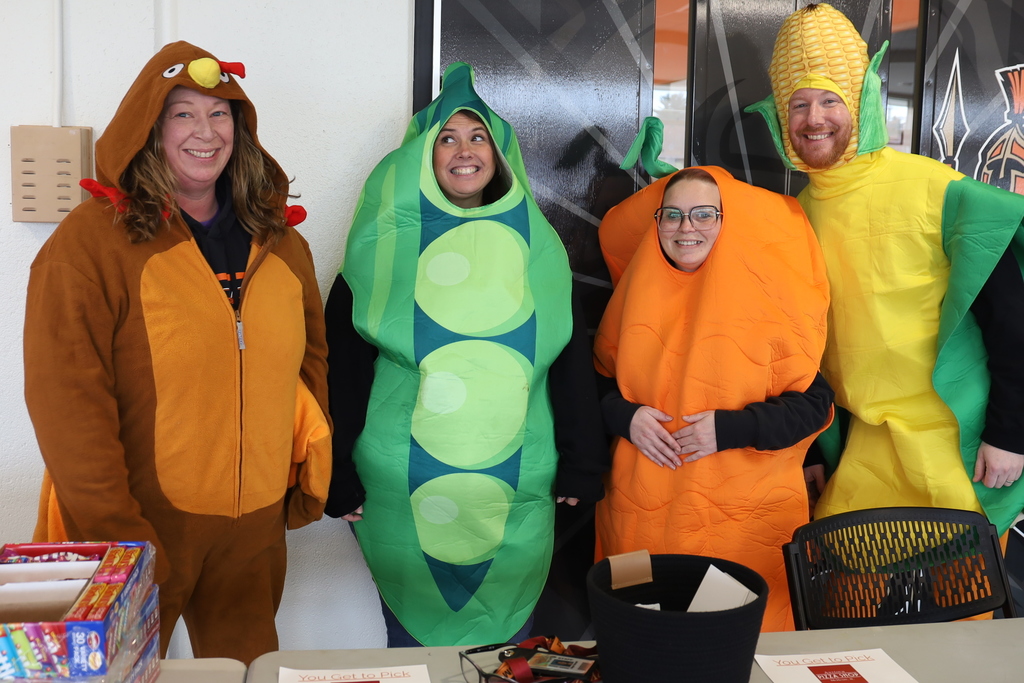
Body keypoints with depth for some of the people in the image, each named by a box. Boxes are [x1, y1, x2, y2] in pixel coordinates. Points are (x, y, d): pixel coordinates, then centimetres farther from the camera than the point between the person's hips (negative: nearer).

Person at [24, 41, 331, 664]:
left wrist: (309, 473, 8)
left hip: (256, 527, 5)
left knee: (250, 664, 18)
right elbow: (67, 401, -15)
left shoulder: (278, 236, 6)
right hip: (135, 526, -4)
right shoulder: (92, 241, -12)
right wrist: (115, 534, -16)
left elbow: (311, 355, 14)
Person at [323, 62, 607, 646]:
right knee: (412, 634, 13)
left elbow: (573, 363, 6)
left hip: (516, 490, 2)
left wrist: (582, 465, 5)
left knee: (506, 641, 13)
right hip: (403, 489, -1)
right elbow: (343, 366, -1)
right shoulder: (384, 247, -2)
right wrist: (338, 477, -3)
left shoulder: (537, 248, 4)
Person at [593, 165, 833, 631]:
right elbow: (601, 381, 15)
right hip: (642, 514, 3)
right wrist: (624, 416, -6)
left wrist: (734, 427, -16)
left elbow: (813, 402, -3)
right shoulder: (637, 293, 7)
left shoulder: (767, 296, -3)